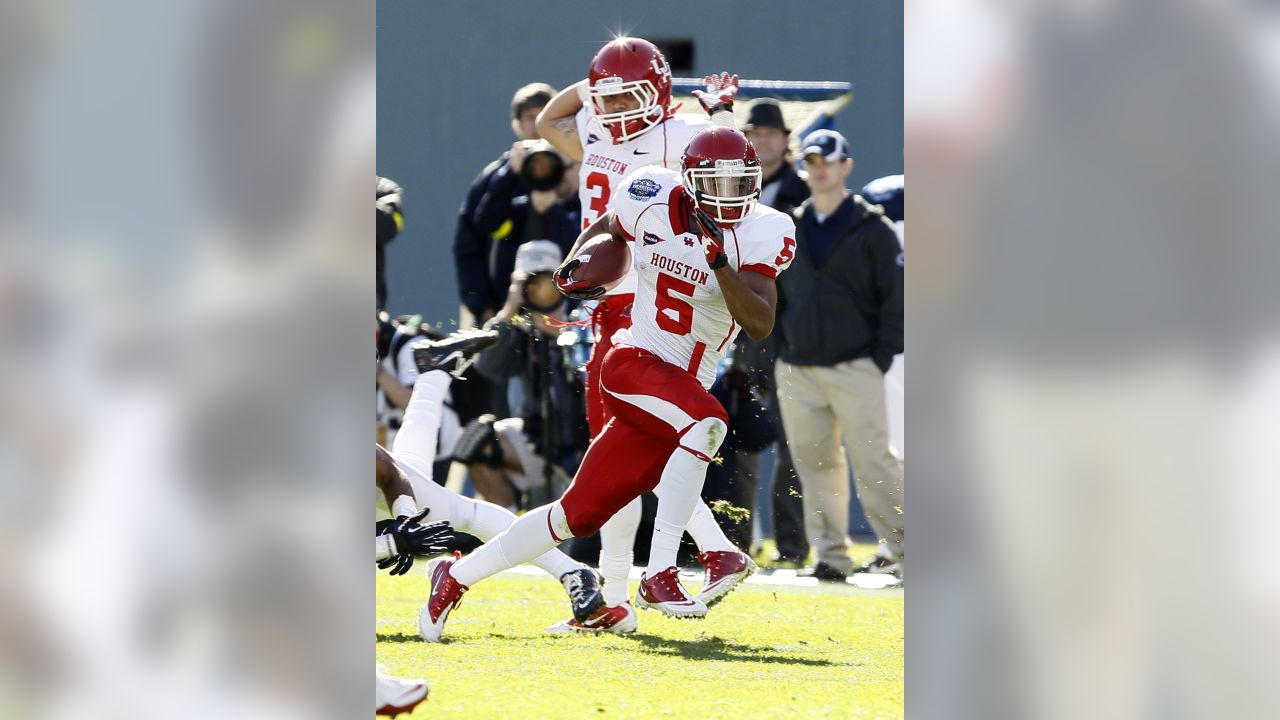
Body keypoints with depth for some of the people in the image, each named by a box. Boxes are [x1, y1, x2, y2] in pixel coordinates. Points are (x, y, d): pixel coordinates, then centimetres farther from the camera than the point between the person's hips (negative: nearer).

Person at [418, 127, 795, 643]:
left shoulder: (758, 233, -7)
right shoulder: (653, 200, -5)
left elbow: (761, 325, -17)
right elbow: (608, 228, 20)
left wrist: (720, 261, -28)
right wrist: (578, 264, 2)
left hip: (684, 387, 3)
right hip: (633, 365, -3)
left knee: (578, 515, 5)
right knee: (707, 423, -33)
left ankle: (455, 577, 22)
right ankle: (658, 576, -31)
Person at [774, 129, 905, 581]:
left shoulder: (871, 229, 1)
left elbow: (897, 296, -1)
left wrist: (882, 356, -8)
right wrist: (776, 353, 10)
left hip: (855, 369, -4)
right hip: (798, 371, 5)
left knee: (872, 460, -8)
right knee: (814, 463, 3)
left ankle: (901, 544, 0)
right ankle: (831, 555, 7)